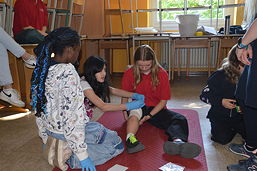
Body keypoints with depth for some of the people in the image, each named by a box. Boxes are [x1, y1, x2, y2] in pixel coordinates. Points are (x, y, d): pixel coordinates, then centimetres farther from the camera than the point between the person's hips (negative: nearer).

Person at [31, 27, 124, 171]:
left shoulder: (41, 69, -3)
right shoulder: (68, 73, -27)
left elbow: (38, 109, 5)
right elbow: (70, 115, -29)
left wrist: (45, 137, 18)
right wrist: (82, 154, -21)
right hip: (69, 130, -8)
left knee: (101, 129, 30)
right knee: (117, 143, 12)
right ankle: (74, 158, -4)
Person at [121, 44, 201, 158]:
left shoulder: (162, 74, -6)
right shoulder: (129, 74, -4)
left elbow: (163, 100, -5)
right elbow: (124, 96, 3)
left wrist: (150, 115, -17)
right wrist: (126, 115, -13)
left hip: (156, 109, 0)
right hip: (138, 107, 1)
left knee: (180, 119, -27)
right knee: (134, 112, -36)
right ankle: (130, 139, -60)